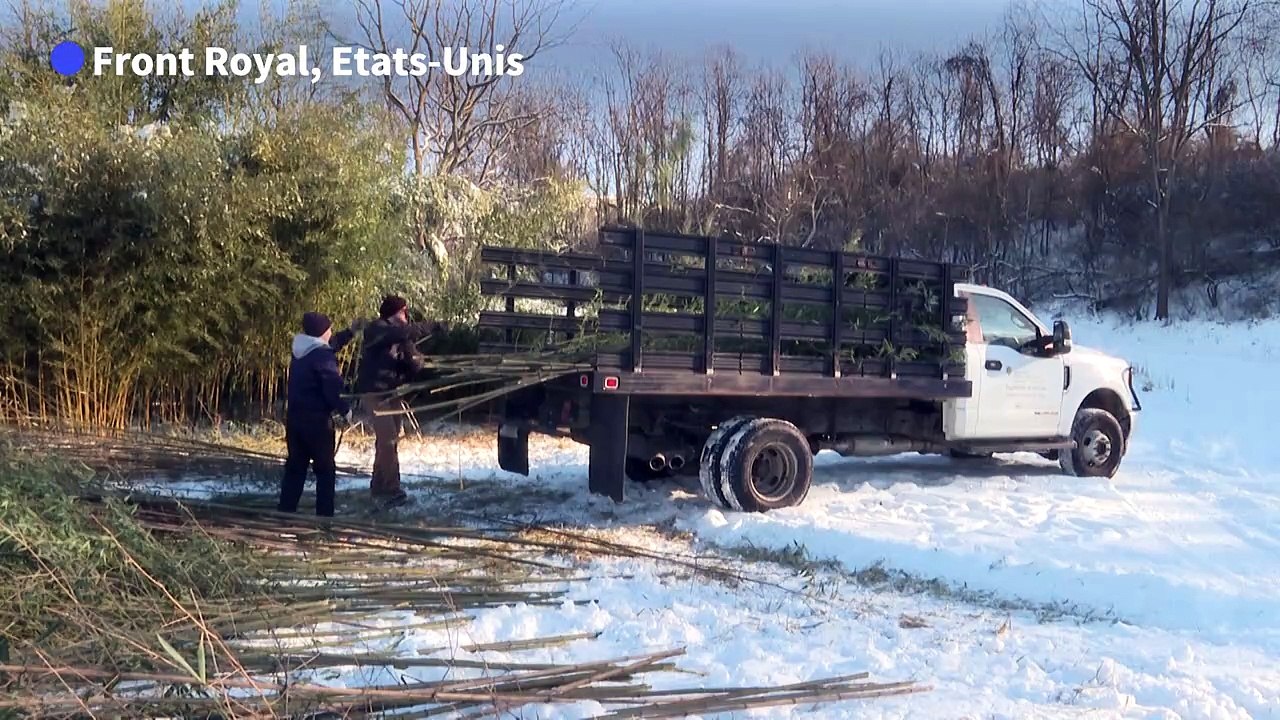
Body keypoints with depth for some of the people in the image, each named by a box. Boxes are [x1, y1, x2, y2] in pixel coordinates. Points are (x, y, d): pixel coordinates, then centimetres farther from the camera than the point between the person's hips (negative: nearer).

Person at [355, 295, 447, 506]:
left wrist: (412, 353, -19)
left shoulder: (400, 339, 10)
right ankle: (392, 489, -11)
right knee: (388, 438, -15)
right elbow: (405, 331, -31)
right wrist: (433, 327, -26)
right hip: (374, 392, -8)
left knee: (389, 439, 11)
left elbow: (415, 367, 2)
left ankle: (379, 486, 22)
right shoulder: (376, 329, -11)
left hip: (392, 392, 8)